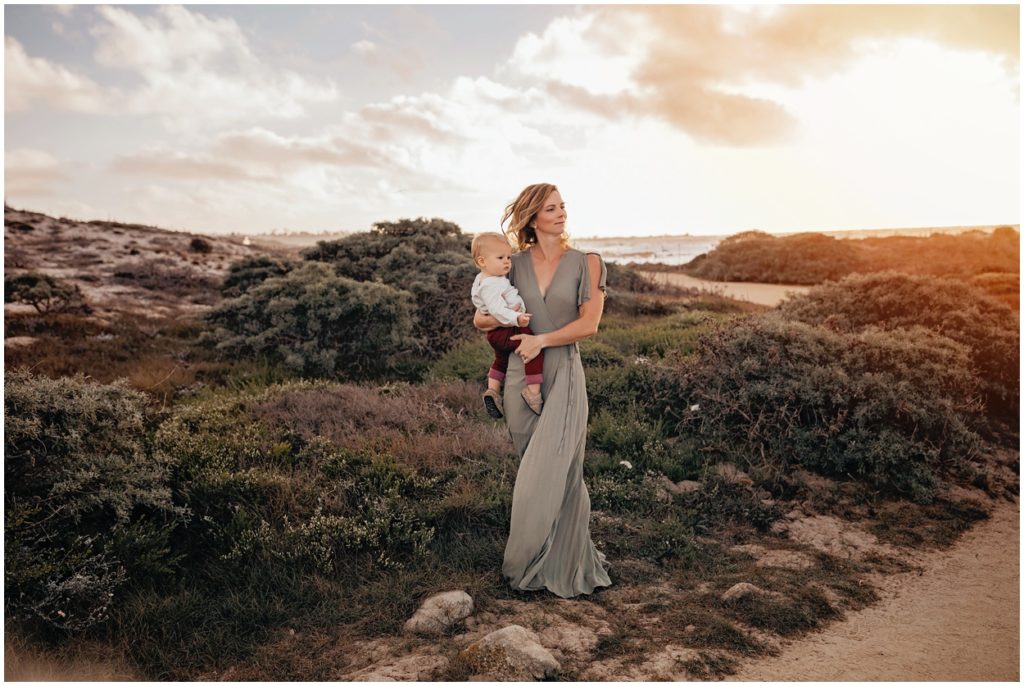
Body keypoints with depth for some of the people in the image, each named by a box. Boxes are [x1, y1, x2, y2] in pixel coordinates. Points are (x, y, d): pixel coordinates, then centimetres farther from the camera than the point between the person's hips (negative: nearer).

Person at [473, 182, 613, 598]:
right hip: (521, 376, 2)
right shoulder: (515, 265, 7)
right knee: (538, 473, 9)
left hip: (564, 376, -2)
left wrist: (541, 339, -14)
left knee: (551, 474, -4)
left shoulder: (586, 263, 2)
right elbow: (480, 320, 9)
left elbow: (589, 323, -7)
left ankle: (561, 568, 15)